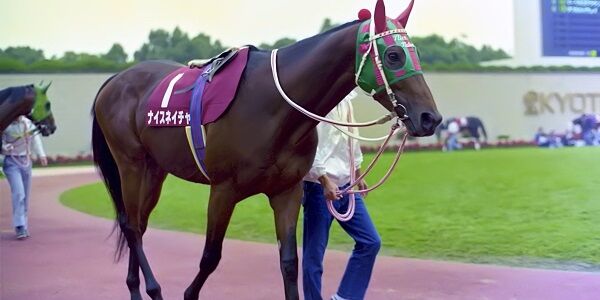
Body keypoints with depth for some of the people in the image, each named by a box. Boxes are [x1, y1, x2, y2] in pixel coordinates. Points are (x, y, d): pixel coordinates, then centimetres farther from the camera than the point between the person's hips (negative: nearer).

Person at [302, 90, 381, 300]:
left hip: (346, 186, 9)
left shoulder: (345, 99, 12)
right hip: (319, 188, -9)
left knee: (371, 242, 8)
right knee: (314, 254, 1)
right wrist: (325, 180, -25)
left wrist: (358, 174, 23)